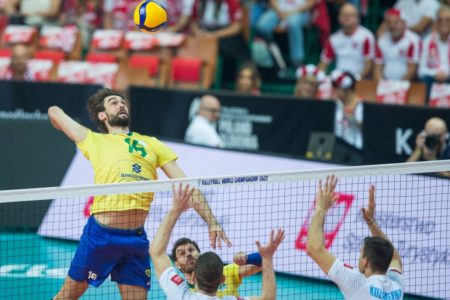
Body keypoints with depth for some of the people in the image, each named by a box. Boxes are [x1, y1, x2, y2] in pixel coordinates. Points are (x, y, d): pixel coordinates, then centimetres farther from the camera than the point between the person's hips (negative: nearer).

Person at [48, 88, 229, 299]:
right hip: (100, 233, -2)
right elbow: (55, 112, 20)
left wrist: (211, 221, 4)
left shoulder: (151, 144, 18)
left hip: (136, 237, 2)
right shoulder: (94, 141, 12)